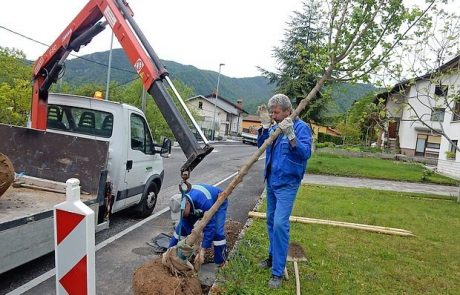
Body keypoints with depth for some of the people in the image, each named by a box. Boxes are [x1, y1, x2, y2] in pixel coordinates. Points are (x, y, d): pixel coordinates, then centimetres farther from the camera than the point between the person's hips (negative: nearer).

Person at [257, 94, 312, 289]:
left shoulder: (301, 127, -13)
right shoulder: (275, 127, 6)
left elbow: (305, 152, -23)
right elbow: (261, 145, 4)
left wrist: (291, 135, -36)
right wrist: (265, 125, -7)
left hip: (286, 184, -7)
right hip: (271, 181, 7)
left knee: (280, 224, -13)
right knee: (271, 221, 17)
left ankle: (278, 272, -3)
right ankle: (273, 256, 35)